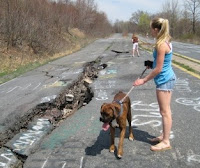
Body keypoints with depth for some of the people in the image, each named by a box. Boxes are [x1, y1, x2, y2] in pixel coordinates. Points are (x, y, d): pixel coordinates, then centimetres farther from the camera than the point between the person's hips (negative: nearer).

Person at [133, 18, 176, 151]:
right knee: (165, 110, 18)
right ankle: (164, 135, 31)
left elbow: (158, 69, -20)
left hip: (164, 80, -10)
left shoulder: (161, 45, -21)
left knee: (165, 111, -1)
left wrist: (144, 80, -13)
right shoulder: (166, 41, 8)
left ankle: (166, 142, 10)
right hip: (168, 78, 10)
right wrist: (152, 64, 18)